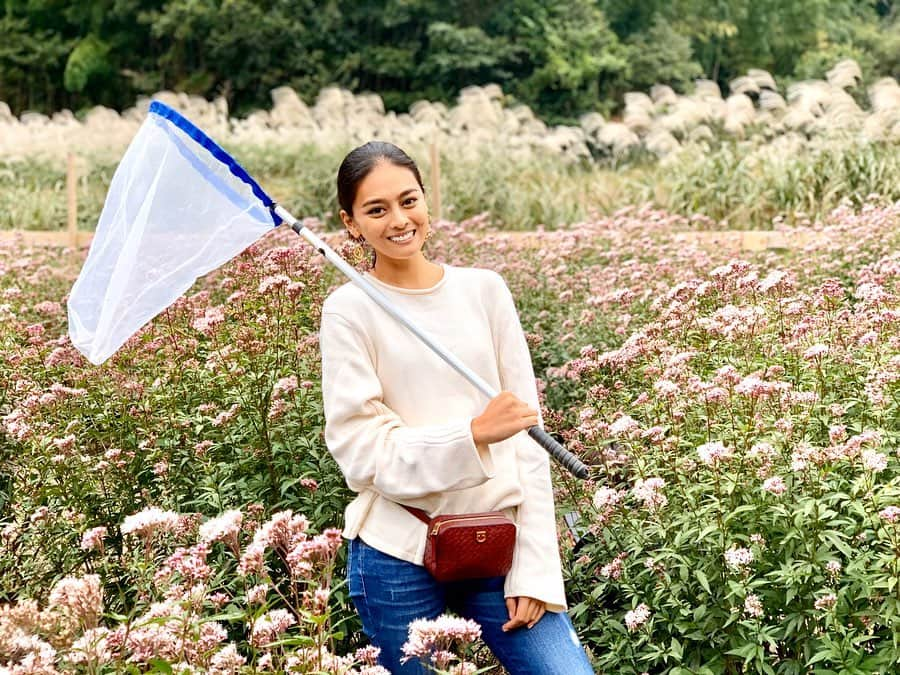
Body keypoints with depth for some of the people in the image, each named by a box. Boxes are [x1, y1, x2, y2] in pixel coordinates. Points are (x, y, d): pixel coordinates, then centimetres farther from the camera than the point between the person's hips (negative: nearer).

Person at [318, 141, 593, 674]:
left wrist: (535, 567, -3)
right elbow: (362, 452, -8)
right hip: (400, 556, -2)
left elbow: (528, 436, 3)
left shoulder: (485, 290, 4)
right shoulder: (350, 310, -3)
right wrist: (474, 434, -21)